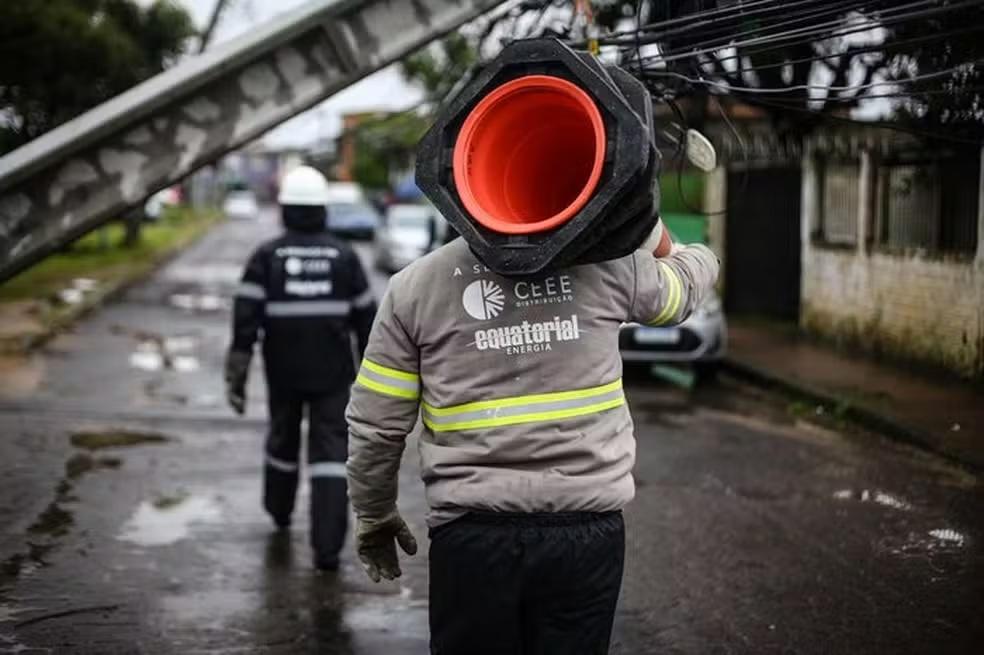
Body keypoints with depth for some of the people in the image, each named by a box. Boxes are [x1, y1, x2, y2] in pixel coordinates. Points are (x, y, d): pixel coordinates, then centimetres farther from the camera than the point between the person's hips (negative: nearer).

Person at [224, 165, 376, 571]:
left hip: (283, 372, 1)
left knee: (283, 438, 23)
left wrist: (236, 377, -11)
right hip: (332, 373, -1)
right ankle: (327, 546, -11)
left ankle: (280, 510, 45)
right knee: (330, 454, -1)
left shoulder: (266, 257, -5)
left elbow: (245, 321, -12)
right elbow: (366, 319, 3)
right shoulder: (344, 257, -1)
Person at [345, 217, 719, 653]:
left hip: (472, 534, 0)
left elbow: (375, 426, 2)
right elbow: (692, 277, 20)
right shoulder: (609, 264, -2)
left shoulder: (416, 284, -2)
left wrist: (373, 514, 15)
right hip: (587, 529, 0)